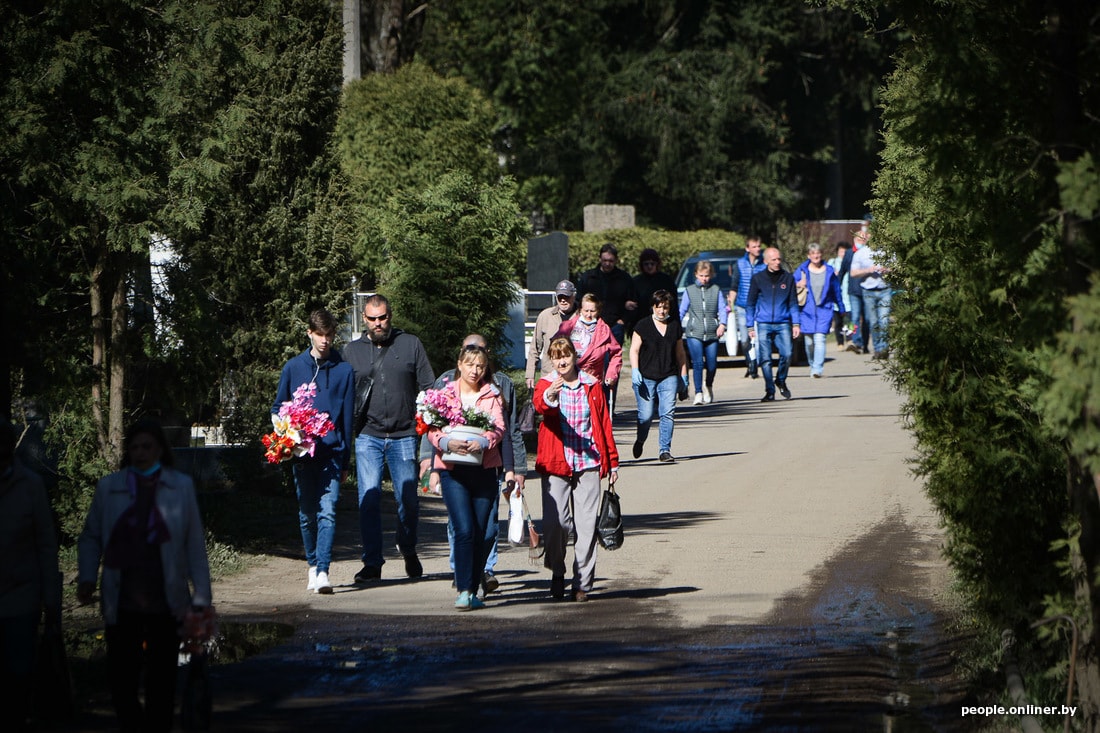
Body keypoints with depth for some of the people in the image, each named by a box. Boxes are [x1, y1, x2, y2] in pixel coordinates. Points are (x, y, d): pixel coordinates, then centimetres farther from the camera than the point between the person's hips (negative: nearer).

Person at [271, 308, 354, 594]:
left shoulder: (343, 370, 6)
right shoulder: (293, 367, 9)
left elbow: (348, 418, 8)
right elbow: (278, 408, 16)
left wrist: (345, 461, 7)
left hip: (331, 452, -2)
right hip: (302, 452, 2)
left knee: (327, 512, -13)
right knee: (306, 514, 10)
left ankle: (323, 572, -19)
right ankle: (312, 565, 25)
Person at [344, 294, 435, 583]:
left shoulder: (410, 345, 7)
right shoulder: (352, 351, 10)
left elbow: (428, 388, 8)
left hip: (403, 436, 0)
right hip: (367, 437, 0)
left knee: (408, 499, 2)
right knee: (369, 499, -8)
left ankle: (408, 550, 28)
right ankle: (372, 563, -2)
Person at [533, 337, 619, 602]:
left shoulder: (591, 386, 11)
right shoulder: (546, 384, 3)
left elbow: (604, 423, 15)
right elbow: (539, 404, -21)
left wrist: (612, 461, 13)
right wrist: (549, 397, -45)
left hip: (588, 463, 2)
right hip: (556, 463, -2)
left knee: (587, 524, -1)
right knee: (554, 522, -9)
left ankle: (583, 582, 6)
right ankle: (557, 573, 13)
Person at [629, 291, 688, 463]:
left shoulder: (675, 326, 13)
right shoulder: (642, 326, 3)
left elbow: (680, 353, 19)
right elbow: (634, 350, 0)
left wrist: (684, 378, 18)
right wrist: (635, 371, -14)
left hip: (669, 377, 2)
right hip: (646, 377, -2)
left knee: (668, 412, -11)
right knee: (646, 415, -4)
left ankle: (664, 450, -8)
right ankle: (640, 441, 26)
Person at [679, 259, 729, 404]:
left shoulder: (716, 290, 8)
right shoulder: (689, 291, 8)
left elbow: (722, 309, 3)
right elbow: (682, 310, 11)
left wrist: (722, 324, -13)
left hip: (712, 334, 1)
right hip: (694, 334, -1)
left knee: (712, 364, 4)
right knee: (698, 363, -14)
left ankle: (708, 386, 32)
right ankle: (698, 393, -10)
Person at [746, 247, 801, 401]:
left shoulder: (788, 278, 7)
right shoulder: (757, 279, 4)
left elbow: (793, 303, 12)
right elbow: (750, 304, 9)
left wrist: (795, 324, 4)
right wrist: (751, 326, 5)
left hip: (782, 324, 1)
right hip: (763, 324, -1)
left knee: (787, 354, -14)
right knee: (765, 359, -6)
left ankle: (781, 380, 12)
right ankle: (770, 392, 3)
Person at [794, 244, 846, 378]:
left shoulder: (829, 271, 7)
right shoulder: (802, 270, 5)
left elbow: (836, 291, 16)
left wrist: (841, 309, 23)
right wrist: (798, 285, -11)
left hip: (824, 310, -1)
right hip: (807, 310, 1)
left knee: (819, 339, -14)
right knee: (809, 342, 3)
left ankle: (817, 370, -20)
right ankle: (812, 366, 22)